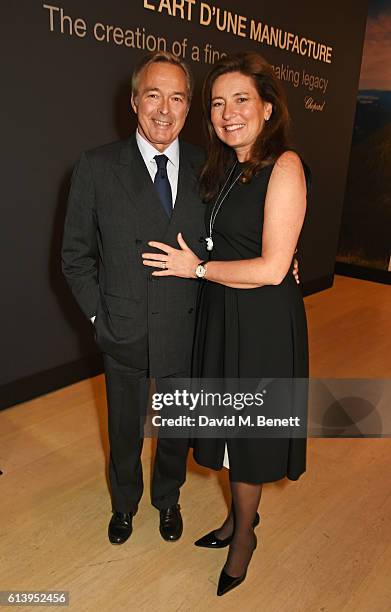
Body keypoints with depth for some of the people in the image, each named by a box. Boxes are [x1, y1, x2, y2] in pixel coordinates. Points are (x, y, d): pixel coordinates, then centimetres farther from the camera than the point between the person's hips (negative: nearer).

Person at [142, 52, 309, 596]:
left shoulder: (284, 166, -16)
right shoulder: (222, 168, 9)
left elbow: (271, 267, -21)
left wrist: (197, 268, -14)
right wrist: (195, 265, -1)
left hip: (264, 321, -7)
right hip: (221, 315, 7)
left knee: (249, 427, 10)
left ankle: (244, 535, 37)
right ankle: (240, 515, 45)